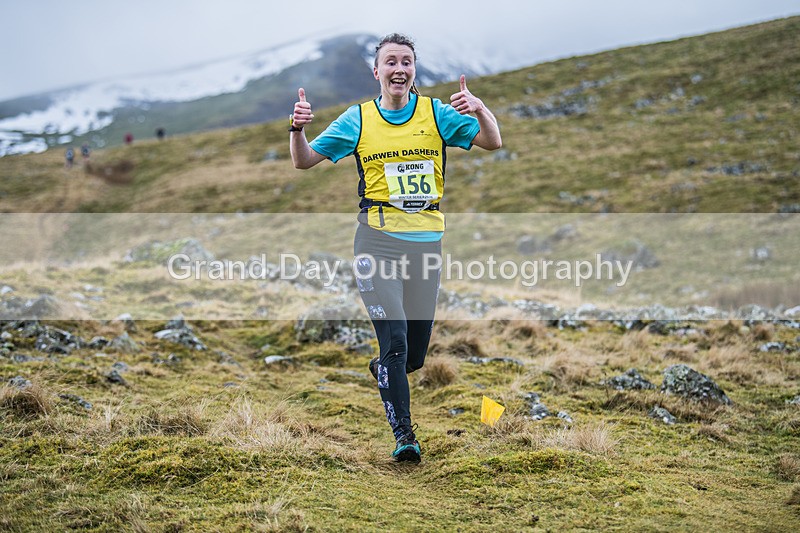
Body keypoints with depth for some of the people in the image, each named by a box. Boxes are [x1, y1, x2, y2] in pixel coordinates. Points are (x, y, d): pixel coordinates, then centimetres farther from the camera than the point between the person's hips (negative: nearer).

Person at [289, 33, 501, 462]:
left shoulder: (436, 113, 6)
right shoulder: (357, 120, 5)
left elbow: (492, 143, -1)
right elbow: (304, 161, 8)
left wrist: (480, 110, -21)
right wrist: (298, 129, -13)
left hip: (427, 240, 2)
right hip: (378, 239, -2)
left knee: (415, 353, 9)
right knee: (394, 338, -13)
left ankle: (381, 371, 43)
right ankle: (403, 434, -3)